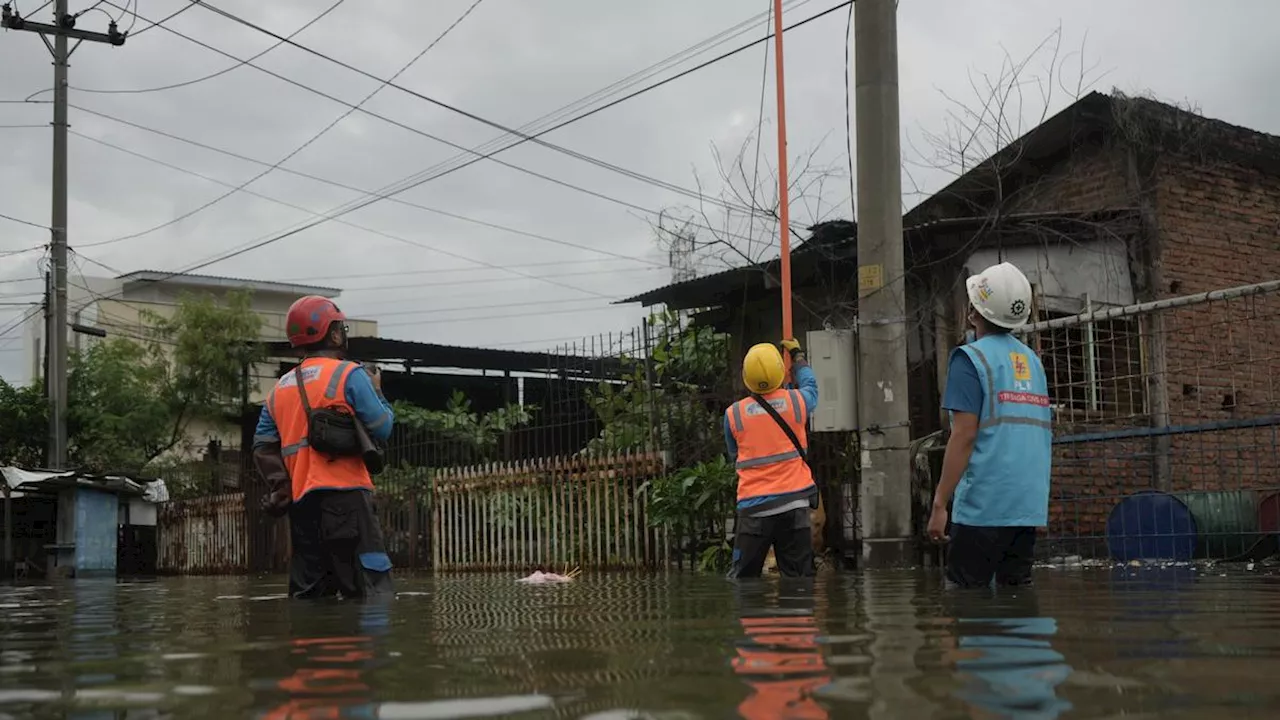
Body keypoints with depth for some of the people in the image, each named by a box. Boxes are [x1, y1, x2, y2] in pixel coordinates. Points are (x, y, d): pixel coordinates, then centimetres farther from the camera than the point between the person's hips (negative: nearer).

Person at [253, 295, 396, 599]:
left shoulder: (279, 389, 18)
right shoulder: (349, 374, -2)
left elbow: (263, 446, 12)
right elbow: (382, 428, -5)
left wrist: (280, 486, 6)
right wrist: (377, 392, 13)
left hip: (300, 501, 7)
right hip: (344, 493, -7)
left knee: (308, 594, 9)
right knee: (371, 592, -9)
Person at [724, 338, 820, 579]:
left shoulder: (733, 414, -1)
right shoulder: (795, 401, 0)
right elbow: (811, 387, 26)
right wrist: (798, 356, 42)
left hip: (753, 507, -1)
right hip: (794, 502, 1)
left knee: (742, 576, 5)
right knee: (799, 576, 5)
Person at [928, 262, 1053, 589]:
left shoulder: (971, 357, -7)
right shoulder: (1033, 360, 14)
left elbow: (964, 435, -14)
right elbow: (1044, 435, 16)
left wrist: (939, 503, -13)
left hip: (983, 505, -7)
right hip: (1030, 506, 7)